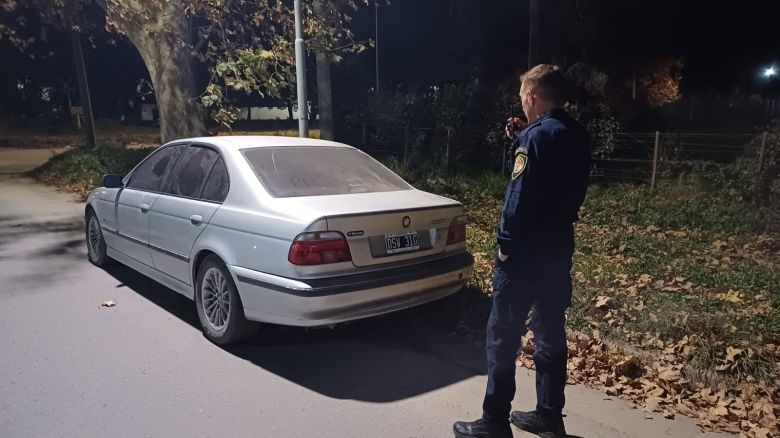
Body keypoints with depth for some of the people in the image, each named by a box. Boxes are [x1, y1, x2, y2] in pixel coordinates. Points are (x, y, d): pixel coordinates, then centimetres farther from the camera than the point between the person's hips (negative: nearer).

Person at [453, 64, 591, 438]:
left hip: (525, 252, -9)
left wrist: (506, 244, -12)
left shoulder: (538, 134, -16)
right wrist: (520, 140, 13)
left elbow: (520, 196, -21)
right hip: (558, 250, 9)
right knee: (550, 332, 15)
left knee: (503, 335, 1)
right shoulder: (577, 135, 10)